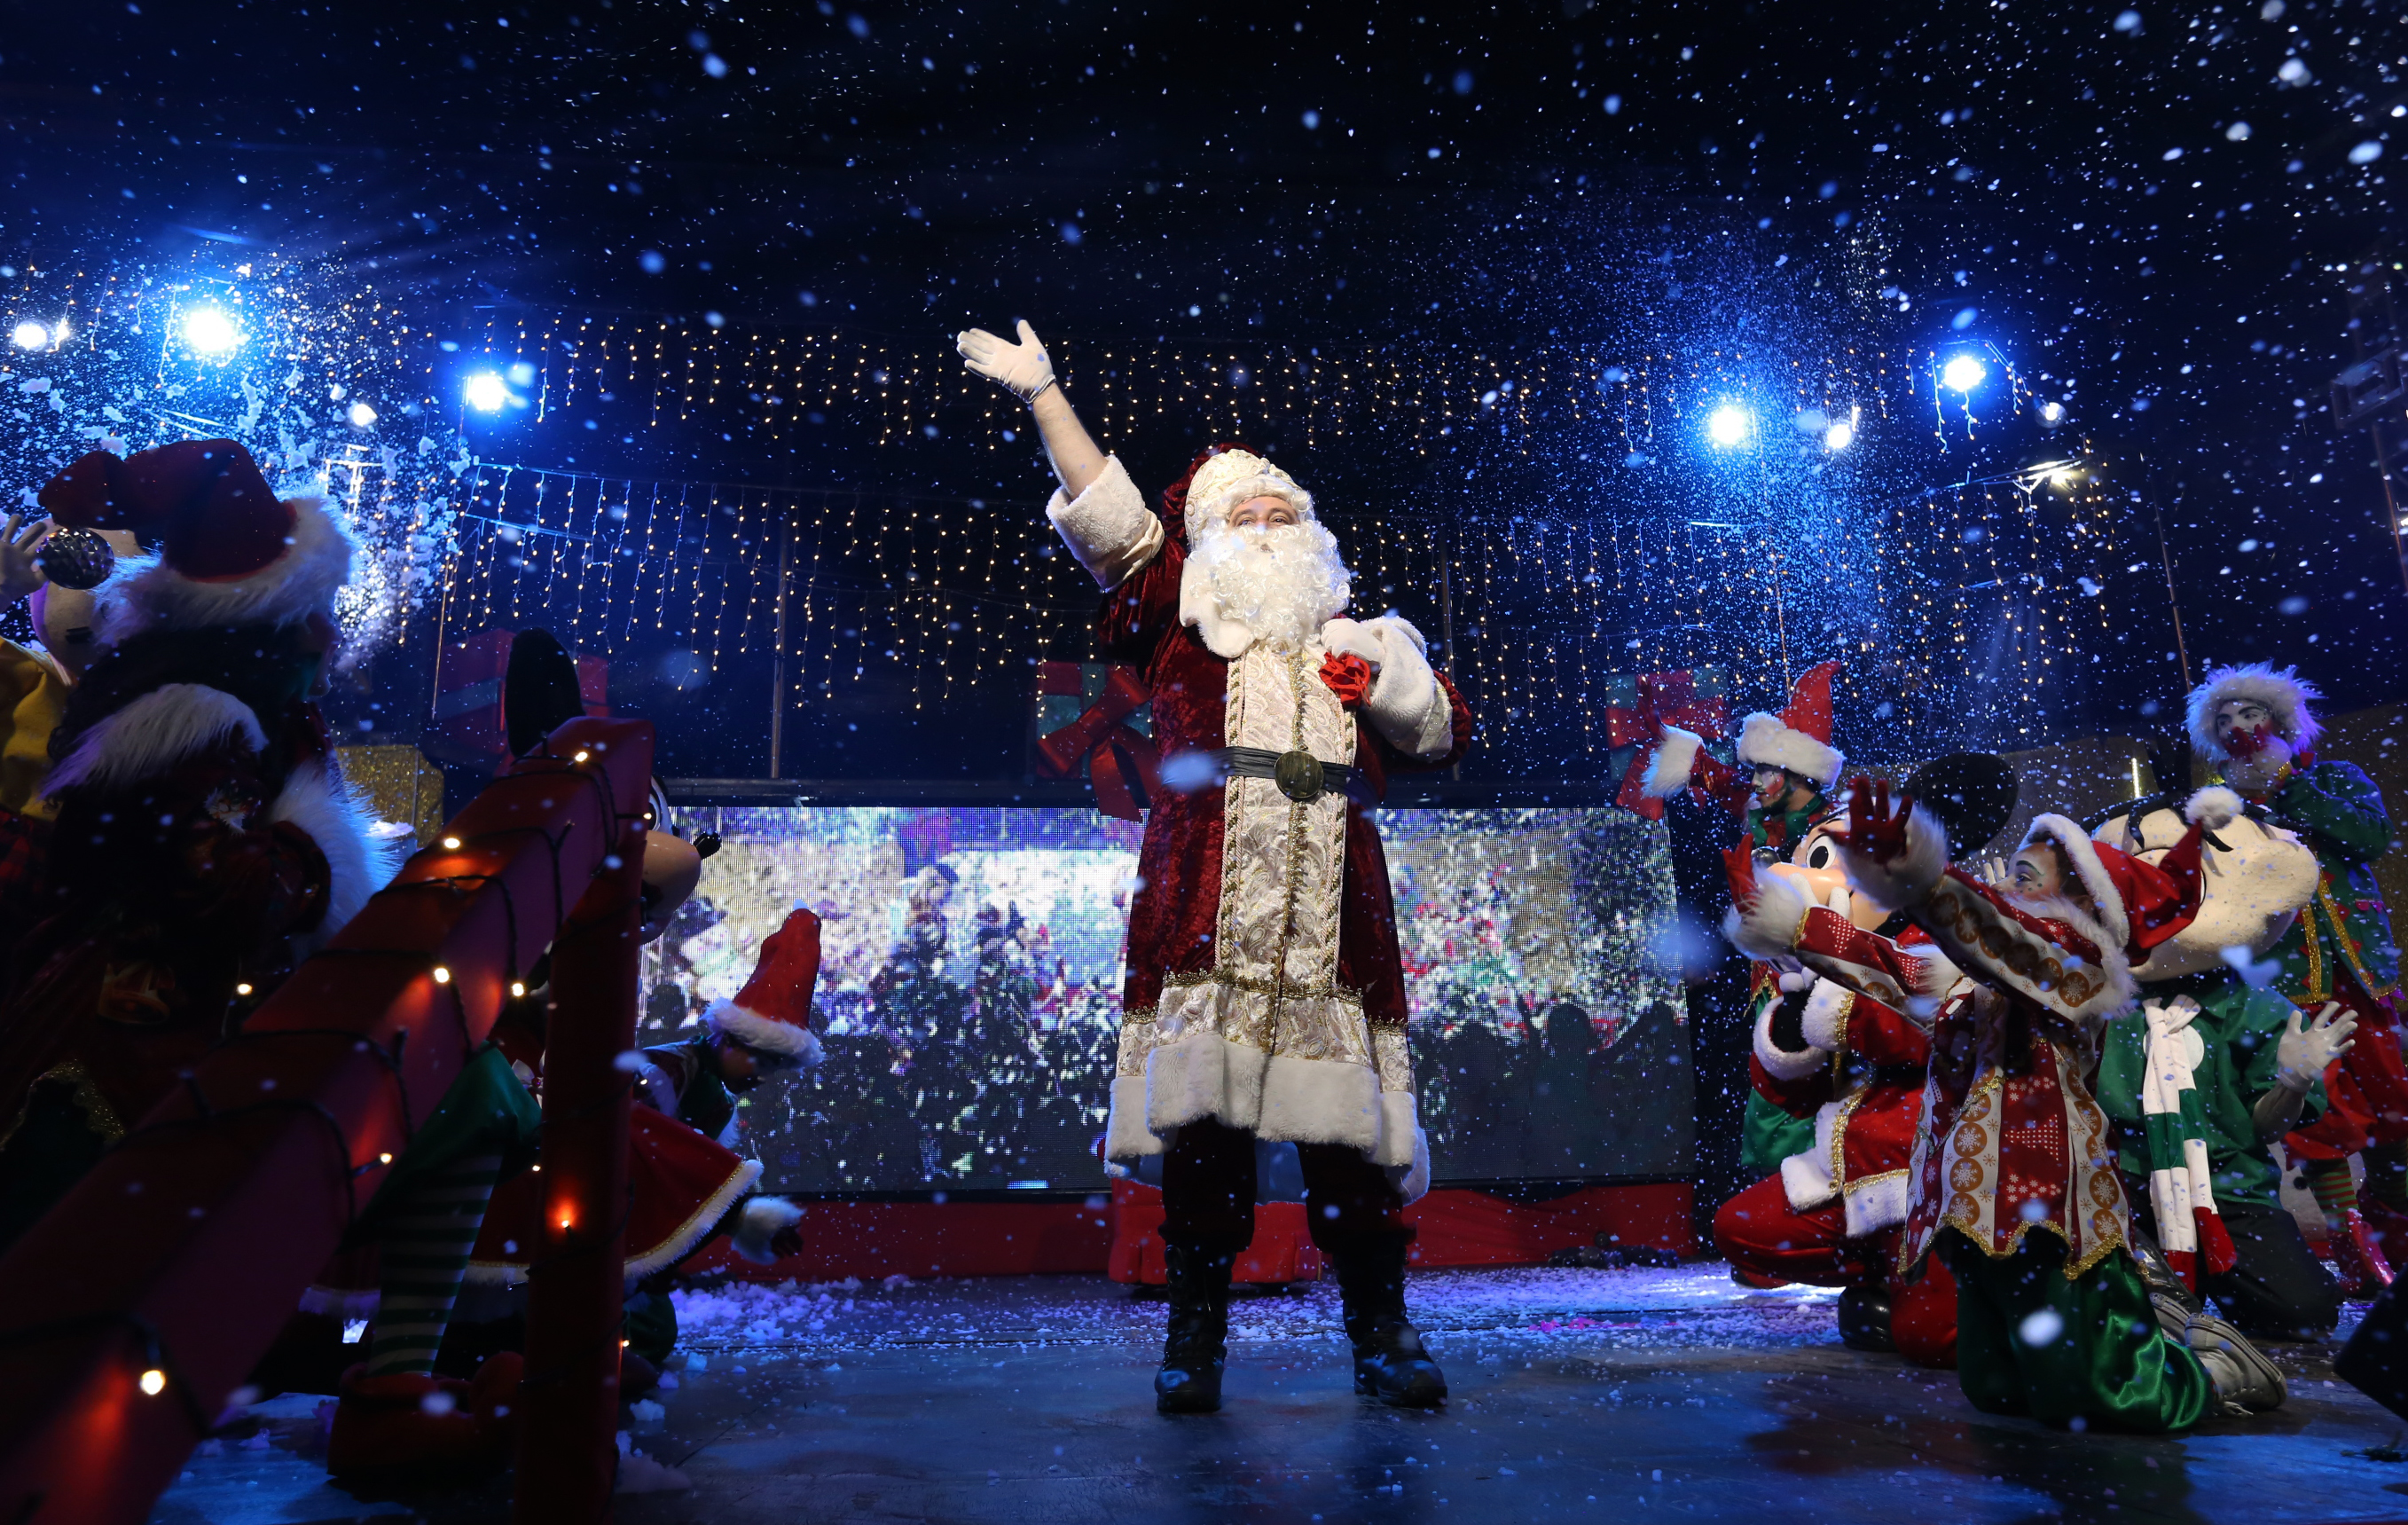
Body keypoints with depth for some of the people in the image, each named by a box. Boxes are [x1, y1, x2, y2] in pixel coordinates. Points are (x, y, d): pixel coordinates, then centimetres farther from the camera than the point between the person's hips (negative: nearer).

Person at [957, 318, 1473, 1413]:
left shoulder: (1357, 640, 25)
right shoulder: (1182, 626, 18)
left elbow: (1442, 737, 21)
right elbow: (1108, 517, 13)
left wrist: (1394, 684, 1)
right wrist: (1042, 394, 14)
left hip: (1334, 915, 2)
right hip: (1203, 906, -1)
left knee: (1348, 1126, -1)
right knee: (1201, 1118, -3)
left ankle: (1381, 1335, 12)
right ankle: (1195, 1339, 10)